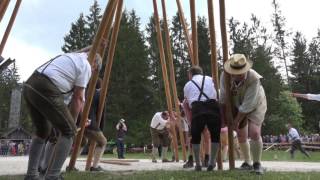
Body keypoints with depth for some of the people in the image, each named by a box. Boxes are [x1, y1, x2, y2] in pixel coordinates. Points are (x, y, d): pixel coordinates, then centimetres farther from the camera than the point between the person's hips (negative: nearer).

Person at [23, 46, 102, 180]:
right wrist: (73, 122, 16)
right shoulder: (85, 65, 5)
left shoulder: (71, 57, 31)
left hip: (29, 86, 9)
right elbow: (77, 98, 6)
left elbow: (76, 93, 37)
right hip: (45, 90, -9)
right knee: (69, 131, 3)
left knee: (42, 132, 23)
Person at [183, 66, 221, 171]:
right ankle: (212, 163, 23)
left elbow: (188, 103, 24)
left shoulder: (188, 85, 25)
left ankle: (198, 164, 22)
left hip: (197, 109, -1)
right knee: (215, 136, 20)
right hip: (213, 107, 1)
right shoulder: (209, 79, 27)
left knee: (195, 137, 17)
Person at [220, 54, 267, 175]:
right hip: (237, 106, 4)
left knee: (254, 133, -19)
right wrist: (224, 116, -4)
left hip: (255, 105, -4)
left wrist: (237, 120, -25)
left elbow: (248, 104, -31)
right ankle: (247, 163, 29)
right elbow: (223, 98, -11)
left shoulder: (254, 78, -35)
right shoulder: (225, 75, -24)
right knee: (241, 136, 10)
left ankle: (257, 164, -1)